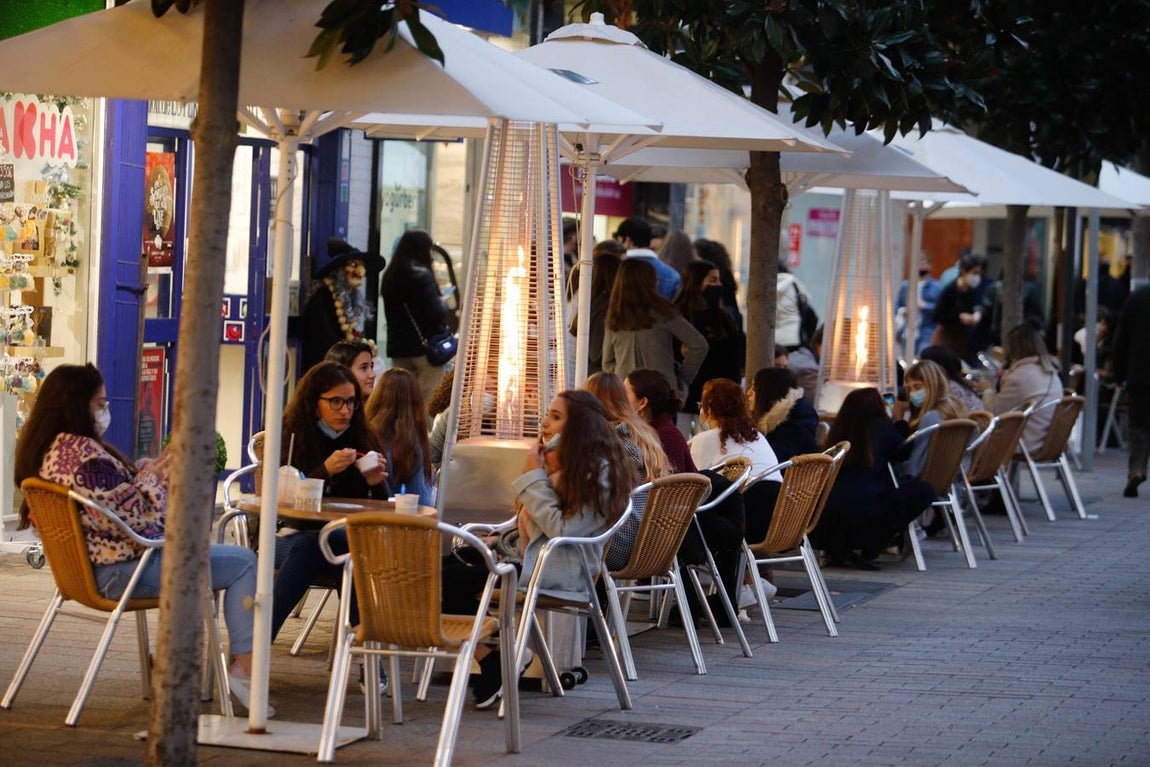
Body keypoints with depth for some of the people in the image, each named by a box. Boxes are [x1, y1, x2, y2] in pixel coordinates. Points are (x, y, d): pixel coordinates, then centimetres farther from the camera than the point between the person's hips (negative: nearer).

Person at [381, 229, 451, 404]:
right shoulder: (421, 275, -14)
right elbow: (436, 314, -18)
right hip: (425, 347, -7)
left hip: (398, 348, 7)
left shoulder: (390, 275, 9)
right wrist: (442, 303, 4)